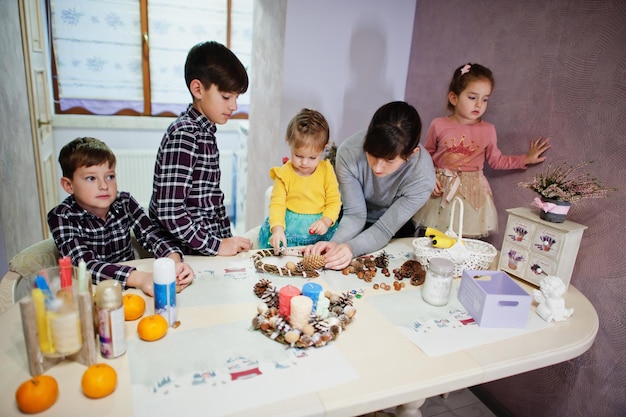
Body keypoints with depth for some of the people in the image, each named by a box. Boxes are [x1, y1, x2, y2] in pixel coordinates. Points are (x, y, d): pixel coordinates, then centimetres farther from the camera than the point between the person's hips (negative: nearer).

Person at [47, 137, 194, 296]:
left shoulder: (125, 203, -2)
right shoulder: (61, 217, -12)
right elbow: (86, 265, -24)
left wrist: (175, 261, -31)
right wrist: (139, 278, -39)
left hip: (129, 288, 3)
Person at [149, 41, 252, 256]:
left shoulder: (205, 131, 11)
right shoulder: (184, 135, -15)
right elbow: (169, 211, -20)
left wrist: (228, 239, 8)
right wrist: (217, 245, -14)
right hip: (184, 254, -7)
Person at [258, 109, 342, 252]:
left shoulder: (327, 171, -1)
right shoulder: (284, 173, -4)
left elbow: (334, 201, 1)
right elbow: (277, 204, -10)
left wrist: (326, 221, -17)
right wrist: (277, 228, -27)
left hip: (318, 223, 1)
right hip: (289, 223, 0)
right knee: (268, 230, -22)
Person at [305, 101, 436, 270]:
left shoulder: (422, 177, -32)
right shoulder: (349, 152, -30)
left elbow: (384, 229, -25)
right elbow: (354, 214, -22)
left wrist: (351, 248, -44)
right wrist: (335, 243, -41)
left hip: (395, 227, 0)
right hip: (356, 224, 1)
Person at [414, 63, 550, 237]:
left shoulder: (488, 130, 2)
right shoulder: (439, 125, -3)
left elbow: (496, 160, 12)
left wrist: (526, 159, 10)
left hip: (472, 193, 1)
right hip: (440, 189, -1)